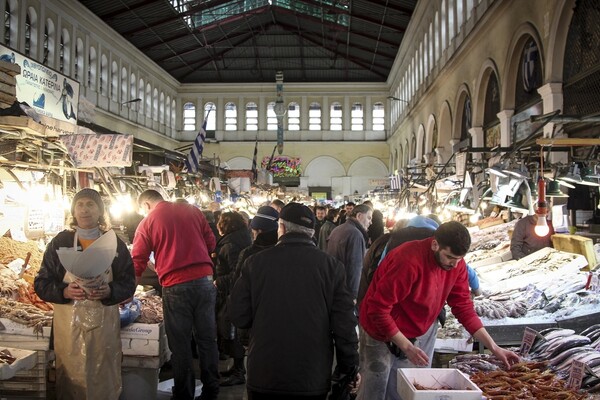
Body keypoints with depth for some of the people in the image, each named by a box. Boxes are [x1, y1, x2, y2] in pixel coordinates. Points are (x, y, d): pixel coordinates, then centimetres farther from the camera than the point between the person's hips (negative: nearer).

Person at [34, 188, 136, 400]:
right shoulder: (60, 242, 3)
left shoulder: (114, 242, 4)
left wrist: (109, 291, -17)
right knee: (71, 377, 3)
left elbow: (128, 282, 3)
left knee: (105, 377, 5)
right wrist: (65, 291, -16)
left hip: (104, 321, 0)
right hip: (70, 322, 0)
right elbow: (42, 284, 3)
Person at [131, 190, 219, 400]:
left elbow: (138, 262, 2)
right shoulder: (193, 211, 10)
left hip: (175, 286, -3)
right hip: (204, 280, 3)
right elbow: (210, 242, 11)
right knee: (207, 338, 12)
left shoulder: (147, 222, 2)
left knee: (180, 344, 10)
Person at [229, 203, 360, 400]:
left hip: (264, 376, 0)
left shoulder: (255, 262, -7)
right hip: (313, 377, 0)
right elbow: (344, 323, -8)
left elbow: (239, 316, -4)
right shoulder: (331, 265, -7)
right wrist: (350, 367, 3)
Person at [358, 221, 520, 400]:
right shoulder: (408, 261, -31)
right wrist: (407, 347, -26)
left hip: (423, 332, 6)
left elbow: (463, 307, -1)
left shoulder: (456, 263, -9)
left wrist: (493, 347, -6)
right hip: (387, 334, -6)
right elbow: (378, 310, -27)